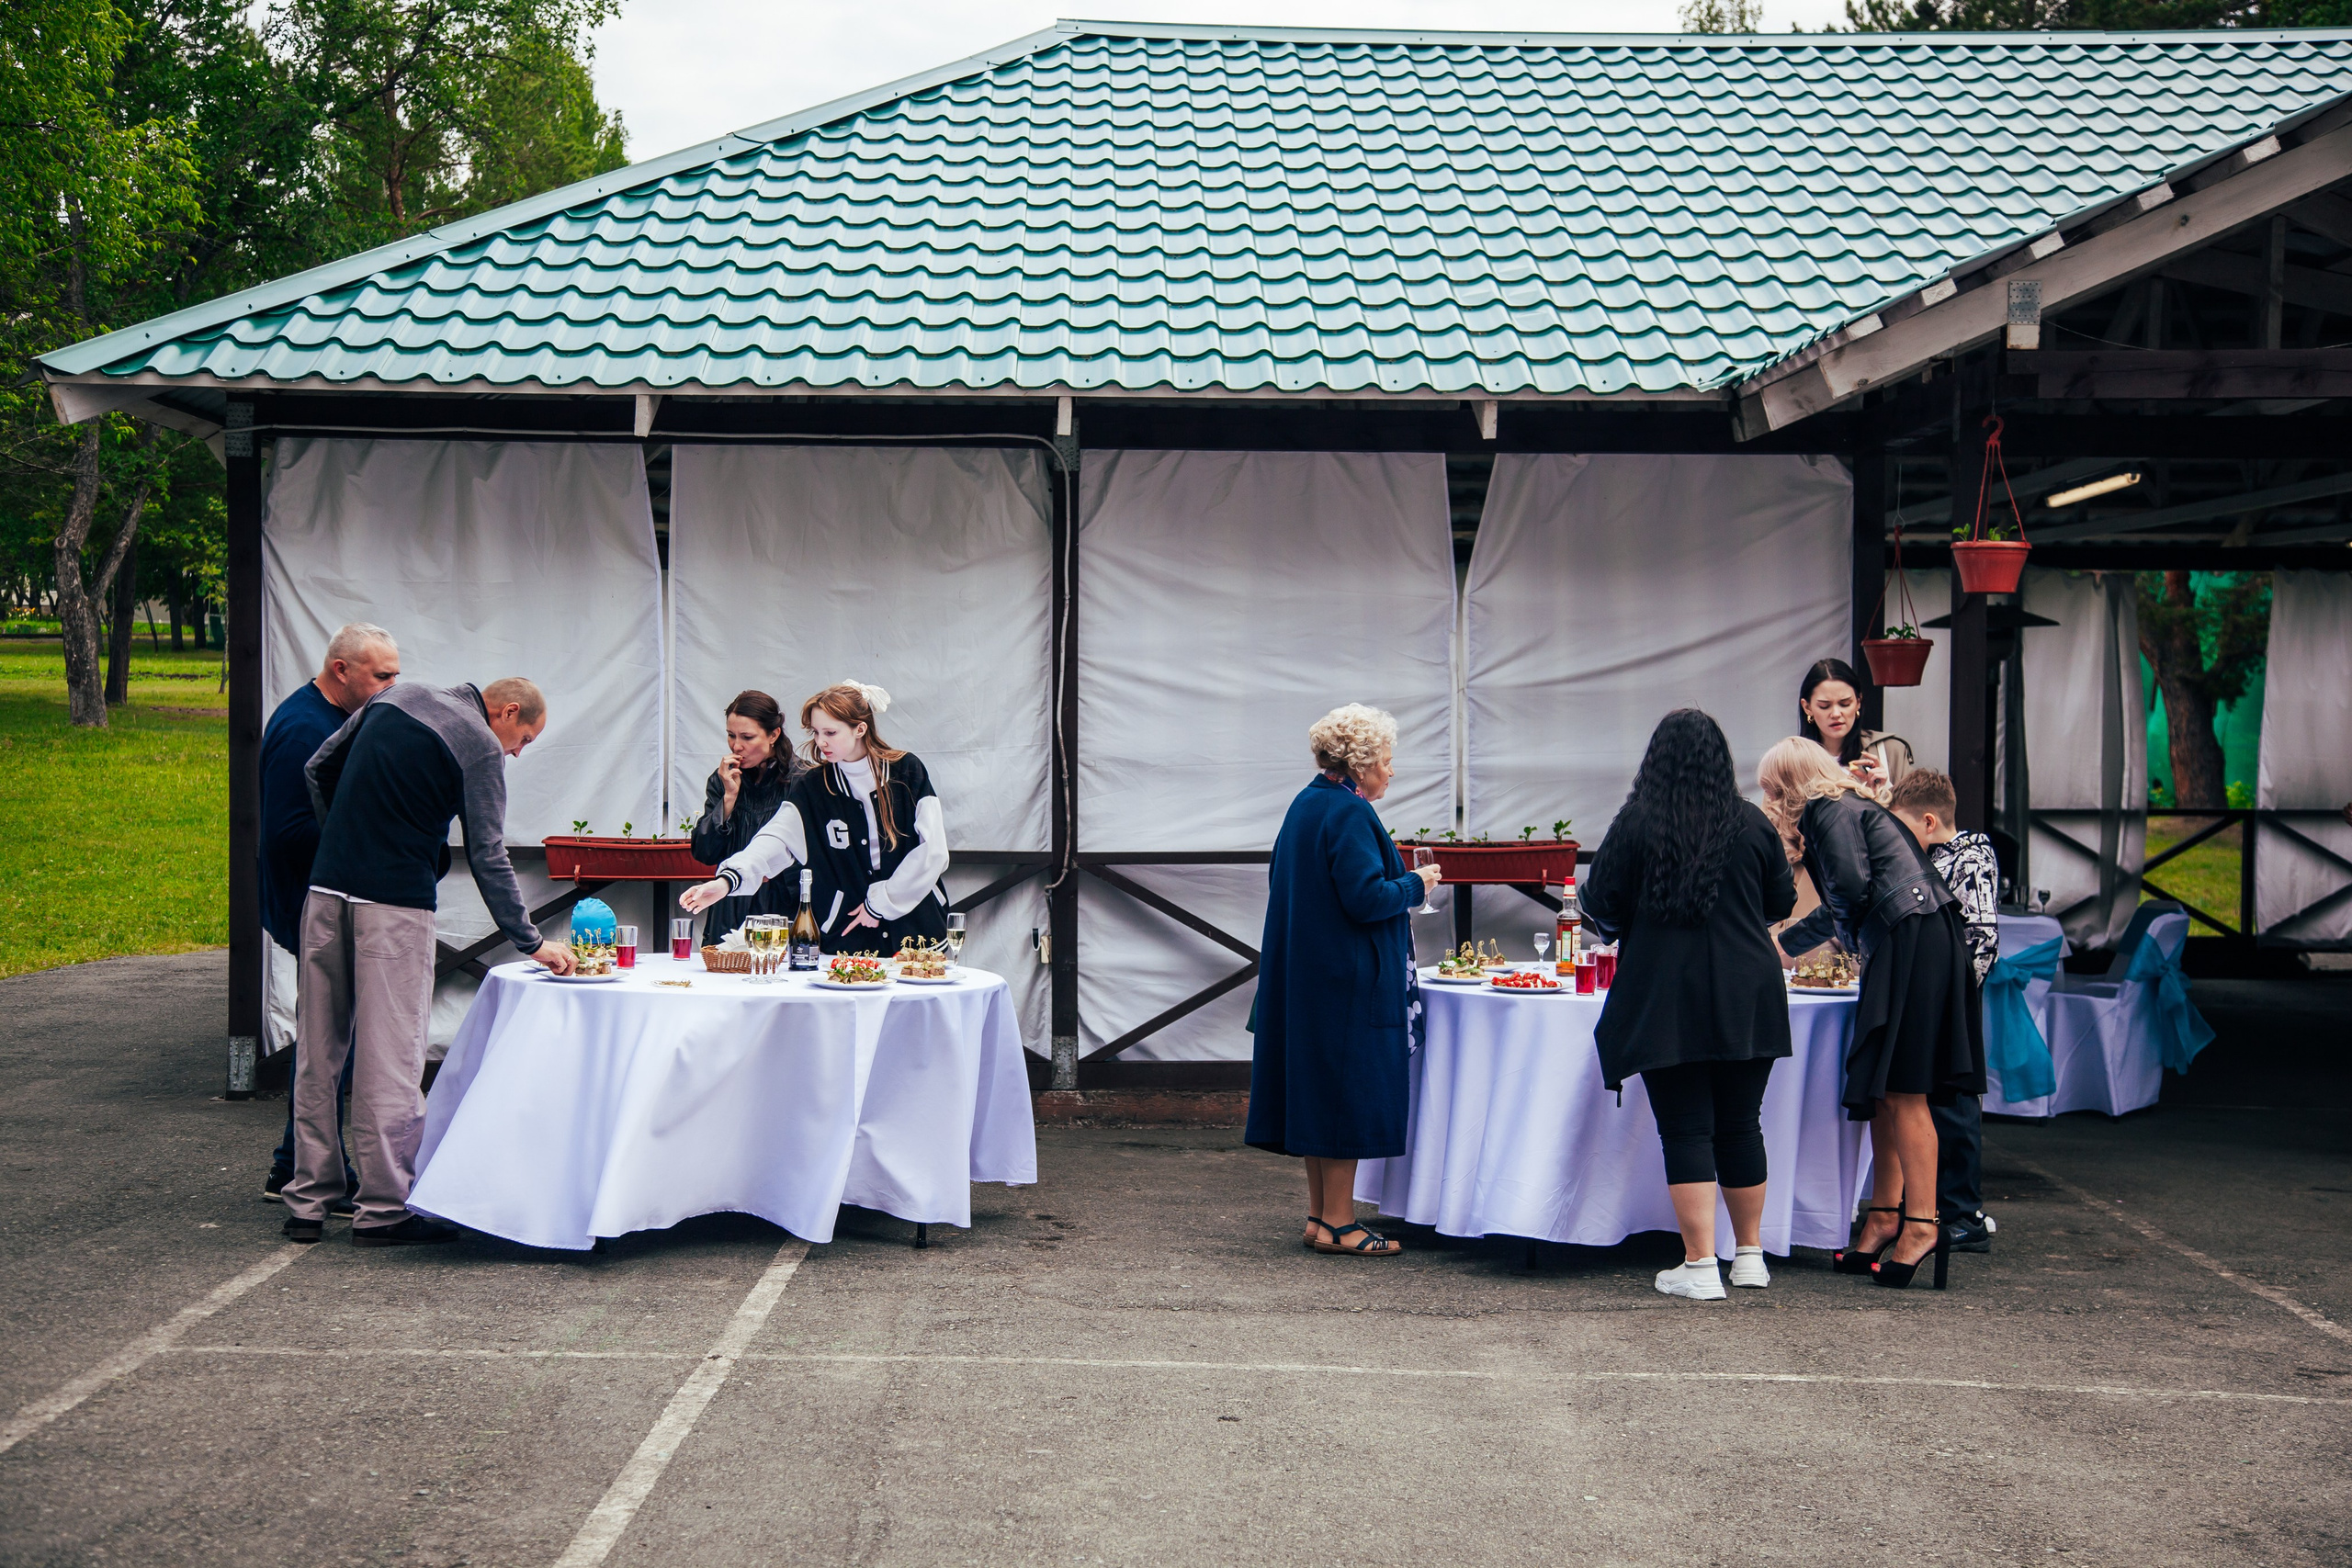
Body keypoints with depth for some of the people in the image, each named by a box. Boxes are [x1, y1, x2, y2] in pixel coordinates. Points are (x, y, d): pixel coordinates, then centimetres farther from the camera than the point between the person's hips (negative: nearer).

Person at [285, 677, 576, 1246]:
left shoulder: (396, 697, 15)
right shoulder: (481, 746, -5)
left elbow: (320, 768, 20)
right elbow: (487, 856, -8)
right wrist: (532, 943, -3)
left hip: (326, 888, 7)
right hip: (395, 902, -7)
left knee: (318, 1051, 11)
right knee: (390, 1057, -2)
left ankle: (306, 1201, 16)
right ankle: (385, 1208, 1)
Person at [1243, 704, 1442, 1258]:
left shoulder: (1305, 805, 12)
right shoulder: (1349, 813, -17)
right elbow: (1366, 898, -24)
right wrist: (1415, 885, -7)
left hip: (1306, 976, 10)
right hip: (1350, 979, -10)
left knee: (1319, 1089, 13)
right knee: (1349, 1092, -4)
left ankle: (1320, 1216, 18)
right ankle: (1337, 1224, 1)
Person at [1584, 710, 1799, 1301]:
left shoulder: (1636, 823, -7)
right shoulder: (1752, 824, 2)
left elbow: (1601, 905, -3)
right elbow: (1782, 902, 11)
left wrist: (1631, 927, 19)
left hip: (1665, 1000, -3)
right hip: (1746, 999, 3)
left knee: (1685, 1129, 1)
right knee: (1740, 1124, 14)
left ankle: (1700, 1265, -1)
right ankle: (1749, 1256, 23)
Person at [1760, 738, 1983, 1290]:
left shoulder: (1830, 810, -4)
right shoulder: (1844, 807, 26)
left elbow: (1853, 888, -15)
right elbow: (1841, 908, 34)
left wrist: (1852, 932, 4)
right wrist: (1785, 945, 43)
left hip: (1913, 942, -10)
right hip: (1900, 948, 10)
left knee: (1901, 1090, -11)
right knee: (1882, 1090, 10)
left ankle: (1921, 1224, -12)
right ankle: (1885, 1214, 13)